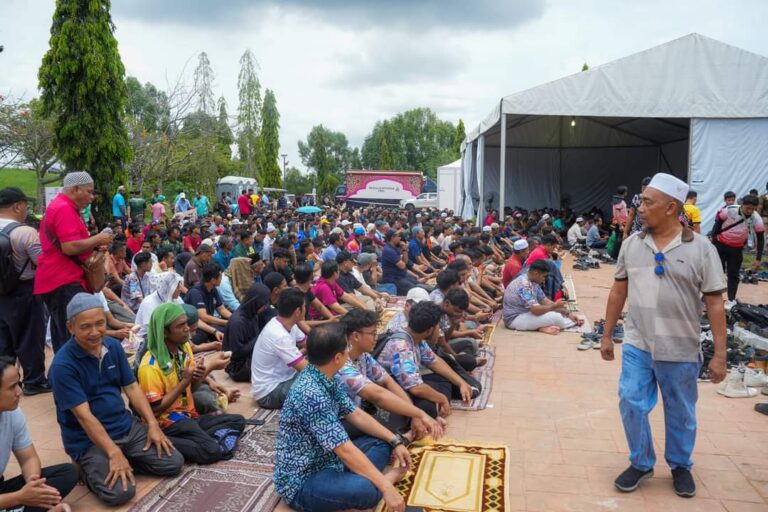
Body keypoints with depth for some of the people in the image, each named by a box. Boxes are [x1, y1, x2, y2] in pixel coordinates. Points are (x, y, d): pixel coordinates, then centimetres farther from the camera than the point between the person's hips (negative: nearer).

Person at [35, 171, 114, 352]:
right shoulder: (65, 209, -16)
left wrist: (96, 246, 9)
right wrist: (98, 239, -11)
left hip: (58, 281, 11)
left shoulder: (60, 207, 19)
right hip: (64, 282, -11)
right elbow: (70, 248, -25)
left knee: (63, 336, 15)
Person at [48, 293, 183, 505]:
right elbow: (84, 415, -22)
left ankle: (125, 462, 14)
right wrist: (114, 453, -26)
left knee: (173, 463, -5)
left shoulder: (114, 346, 0)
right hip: (88, 440, -5)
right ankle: (90, 467, 5)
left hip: (127, 426, 6)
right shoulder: (63, 365, -20)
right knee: (119, 493, -24)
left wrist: (152, 424, -6)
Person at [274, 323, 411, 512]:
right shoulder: (311, 394, -29)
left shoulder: (326, 379, 1)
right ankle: (392, 476, -6)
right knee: (367, 490, -35)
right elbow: (346, 450, -29)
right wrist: (386, 487, -26)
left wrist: (395, 441, 5)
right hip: (301, 482, -10)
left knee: (382, 443, 10)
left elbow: (356, 414, 11)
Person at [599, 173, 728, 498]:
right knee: (631, 405, 5)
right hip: (637, 346, 2)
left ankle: (680, 466, 37)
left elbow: (714, 304, -7)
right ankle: (641, 463, 27)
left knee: (680, 413, 14)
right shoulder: (632, 244, 1)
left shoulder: (701, 248, -9)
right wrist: (607, 335, 10)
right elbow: (618, 291, 8)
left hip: (681, 351, -2)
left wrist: (719, 354, -8)